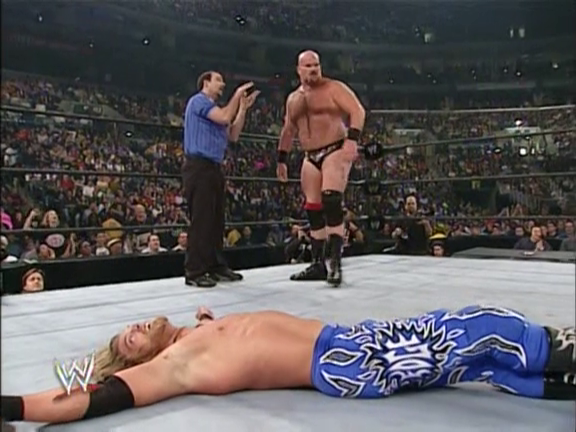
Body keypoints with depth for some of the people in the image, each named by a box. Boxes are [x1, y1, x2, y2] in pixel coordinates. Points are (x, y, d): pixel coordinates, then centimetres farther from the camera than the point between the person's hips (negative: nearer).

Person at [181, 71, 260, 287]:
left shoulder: (215, 110, 25)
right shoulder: (199, 101, -1)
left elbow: (233, 135, 18)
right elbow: (225, 117, -14)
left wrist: (243, 108, 14)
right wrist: (237, 95, -1)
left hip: (213, 168, 9)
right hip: (199, 167, -9)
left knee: (216, 220, 9)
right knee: (200, 220, -11)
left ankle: (216, 267, 16)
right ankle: (195, 272, -7)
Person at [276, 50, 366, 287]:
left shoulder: (334, 88, -2)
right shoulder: (293, 99, 17)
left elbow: (357, 111, -13)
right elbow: (288, 130, 25)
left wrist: (352, 139, -28)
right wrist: (281, 159, 21)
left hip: (335, 152, -7)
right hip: (311, 158, 7)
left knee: (331, 202, -23)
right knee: (313, 210, 4)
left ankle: (336, 263, -19)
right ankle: (318, 264, 12)